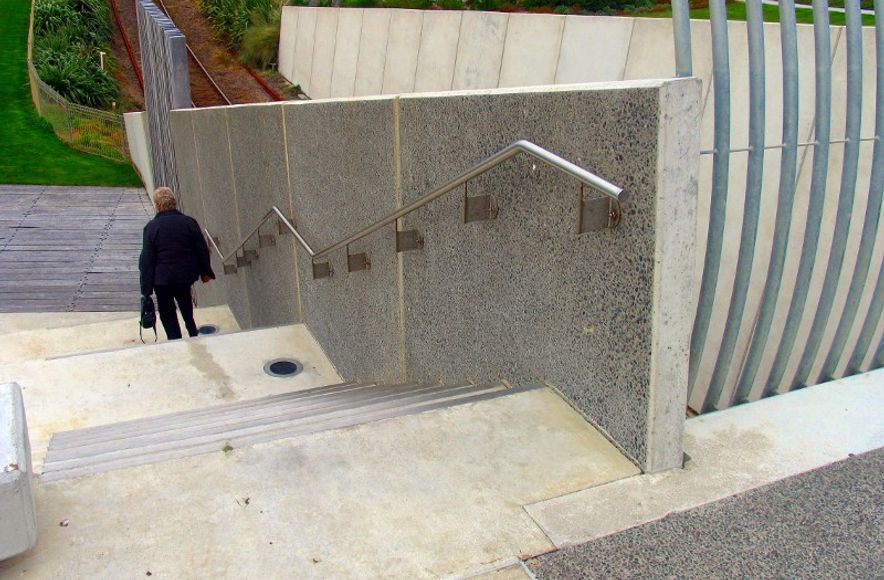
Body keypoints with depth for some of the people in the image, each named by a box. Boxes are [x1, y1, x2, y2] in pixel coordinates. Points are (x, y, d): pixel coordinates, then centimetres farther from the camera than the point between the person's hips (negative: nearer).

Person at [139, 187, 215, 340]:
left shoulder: (151, 227, -14)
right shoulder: (189, 222, -7)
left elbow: (146, 260, -11)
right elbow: (202, 249, -1)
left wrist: (146, 287, -6)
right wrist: (206, 272, 13)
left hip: (163, 277, -3)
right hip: (187, 274, 3)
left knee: (166, 310, 12)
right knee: (185, 300, 29)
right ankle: (192, 330, 33)